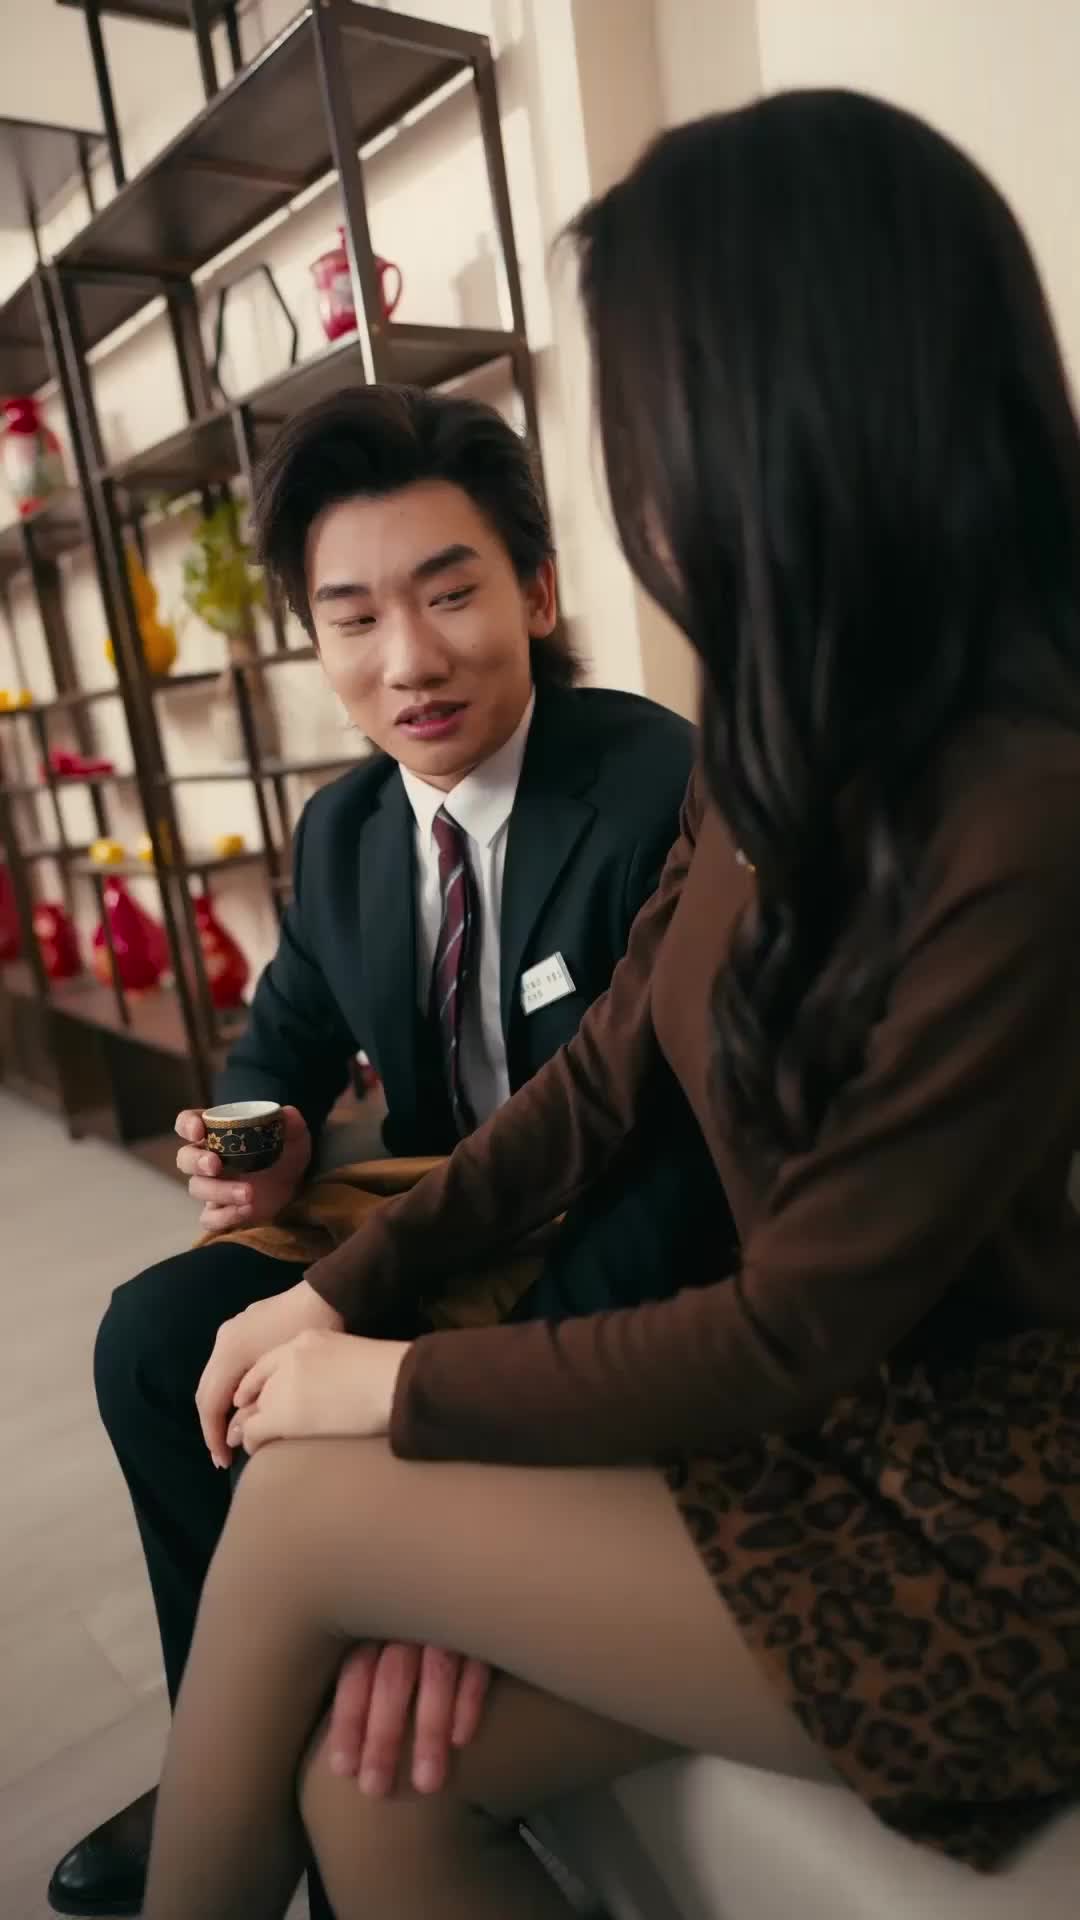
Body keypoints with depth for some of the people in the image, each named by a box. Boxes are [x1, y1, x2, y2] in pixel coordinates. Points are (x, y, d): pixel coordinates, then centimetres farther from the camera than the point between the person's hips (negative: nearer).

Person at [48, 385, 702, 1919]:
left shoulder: (668, 793, -23)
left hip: (615, 1271, -6)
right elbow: (285, 1037, 14)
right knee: (157, 1336, -3)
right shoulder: (344, 829, 0)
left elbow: (684, 1161, -30)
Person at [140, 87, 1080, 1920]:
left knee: (300, 1503, -8)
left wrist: (398, 1385, -10)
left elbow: (800, 1325, -21)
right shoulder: (780, 756, 2)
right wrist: (344, 1286, 2)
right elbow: (600, 1074, 7)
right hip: (813, 1423, 6)